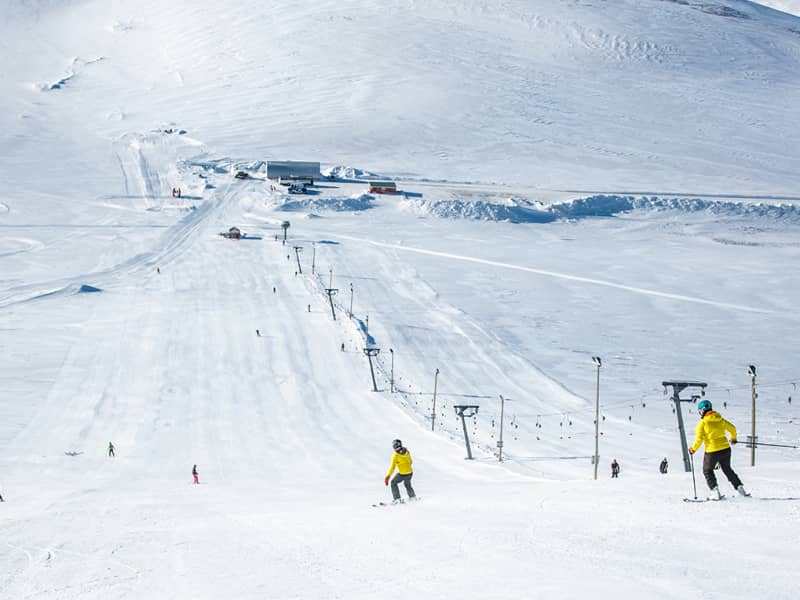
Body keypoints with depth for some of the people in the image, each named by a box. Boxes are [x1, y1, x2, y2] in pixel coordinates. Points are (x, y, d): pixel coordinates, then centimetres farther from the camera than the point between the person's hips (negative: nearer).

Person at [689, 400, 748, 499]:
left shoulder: (702, 423, -10)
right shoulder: (720, 419, 5)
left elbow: (699, 439, -14)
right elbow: (732, 428, 14)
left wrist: (693, 449, 2)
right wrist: (733, 438, 33)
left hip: (712, 452, -5)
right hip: (725, 449, 5)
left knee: (707, 471, 15)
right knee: (727, 470, 24)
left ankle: (715, 491, 2)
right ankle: (740, 488, 21)